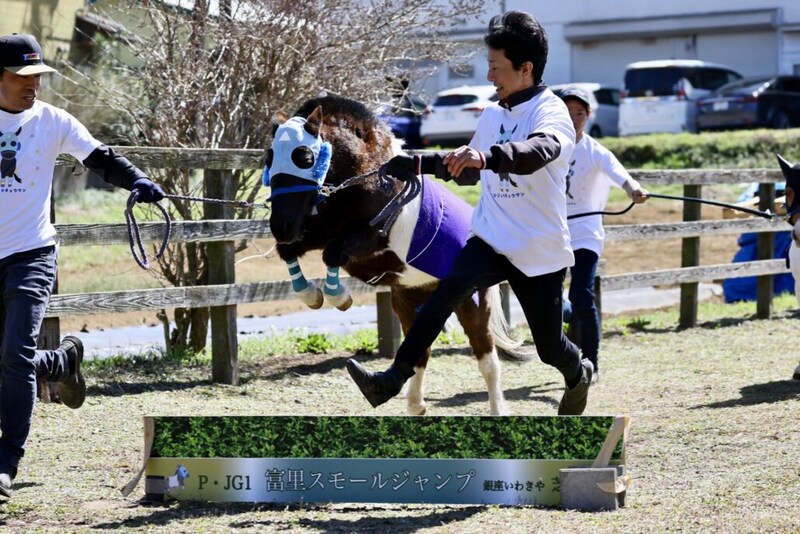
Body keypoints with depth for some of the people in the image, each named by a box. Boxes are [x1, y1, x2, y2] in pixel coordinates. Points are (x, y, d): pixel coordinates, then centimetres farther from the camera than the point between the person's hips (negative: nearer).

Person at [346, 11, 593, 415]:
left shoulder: (551, 112, -13)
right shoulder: (491, 116, 9)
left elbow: (540, 150, -37)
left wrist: (488, 155, -55)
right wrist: (419, 165, 14)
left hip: (541, 252, -4)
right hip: (491, 241, 4)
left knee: (549, 348, 8)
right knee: (452, 285, -27)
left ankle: (578, 373, 45)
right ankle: (393, 379, -36)